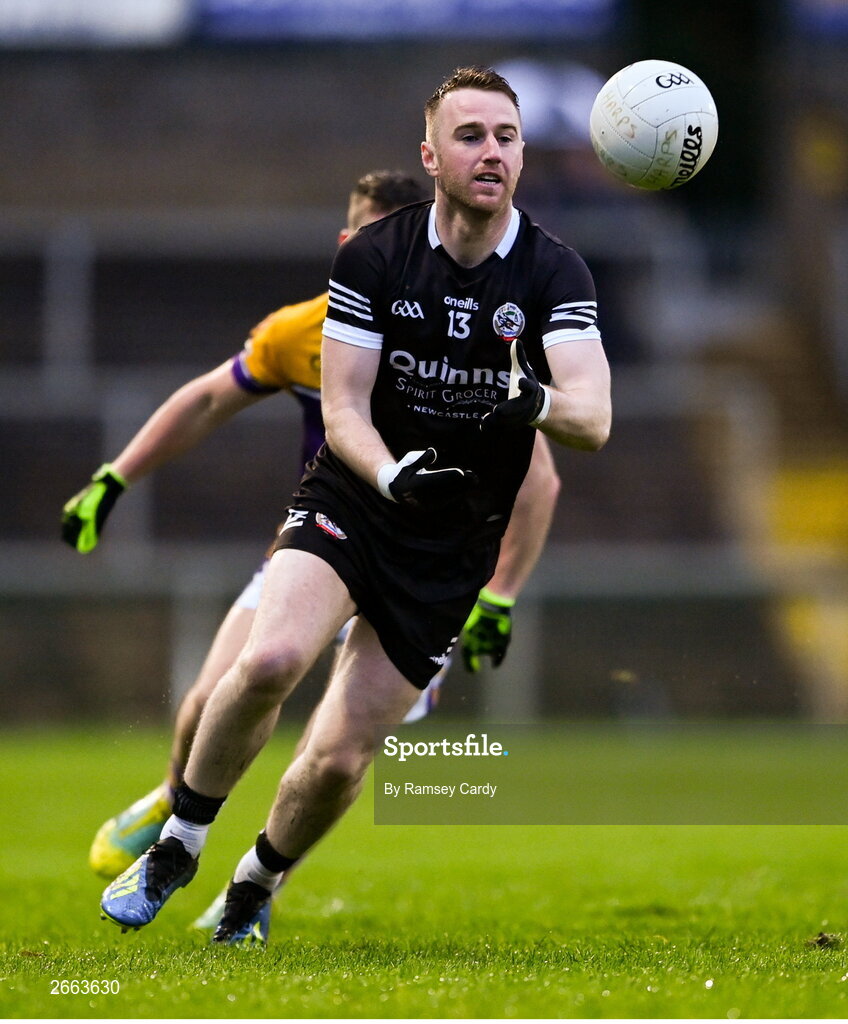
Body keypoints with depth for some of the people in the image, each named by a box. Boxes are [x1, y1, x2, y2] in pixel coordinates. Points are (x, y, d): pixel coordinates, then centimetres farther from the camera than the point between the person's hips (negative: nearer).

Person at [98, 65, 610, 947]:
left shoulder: (554, 273, -9)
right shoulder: (373, 255, -7)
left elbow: (593, 420, -21)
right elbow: (342, 408, -8)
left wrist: (537, 402, -44)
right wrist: (391, 473, -29)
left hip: (455, 544, 1)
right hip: (349, 502, -1)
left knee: (340, 758, -3)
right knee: (270, 658, -30)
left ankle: (252, 892, 27)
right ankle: (175, 848, -8)